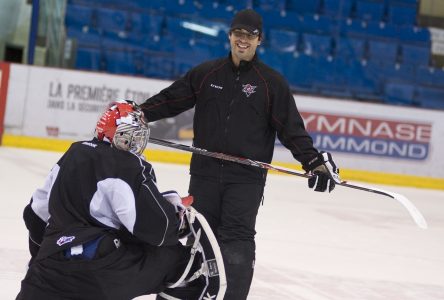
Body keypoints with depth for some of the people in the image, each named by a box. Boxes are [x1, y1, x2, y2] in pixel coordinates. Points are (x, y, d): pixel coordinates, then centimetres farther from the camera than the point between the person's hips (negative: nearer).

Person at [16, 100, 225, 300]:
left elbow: (37, 212, 22)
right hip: (104, 268, -7)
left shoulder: (73, 154, 16)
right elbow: (156, 226, -17)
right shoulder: (129, 166, -9)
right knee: (174, 258, 5)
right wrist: (176, 208, 3)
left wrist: (42, 255, 34)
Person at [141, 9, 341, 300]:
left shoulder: (272, 82, 0)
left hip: (246, 177, -3)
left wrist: (314, 161, -13)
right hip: (205, 172, 3)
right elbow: (170, 99, 11)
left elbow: (292, 128, -2)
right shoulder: (206, 73, 7)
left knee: (237, 239, -10)